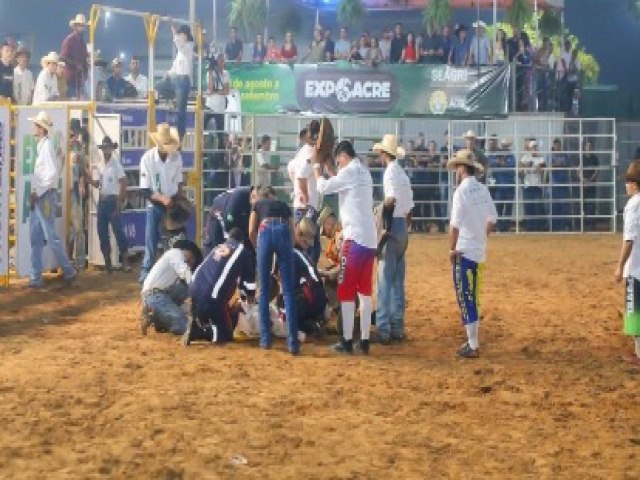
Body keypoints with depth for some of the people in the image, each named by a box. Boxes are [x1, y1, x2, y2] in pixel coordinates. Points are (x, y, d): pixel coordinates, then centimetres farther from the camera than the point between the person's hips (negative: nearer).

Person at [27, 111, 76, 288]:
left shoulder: (47, 146, -13)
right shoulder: (40, 146, 14)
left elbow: (53, 173, -20)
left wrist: (38, 192, -16)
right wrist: (34, 193, 12)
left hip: (45, 197, -9)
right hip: (37, 198, 9)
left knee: (51, 237, -5)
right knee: (35, 239, 8)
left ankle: (69, 271, 5)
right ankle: (35, 277, 10)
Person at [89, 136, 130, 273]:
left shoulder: (116, 163, -9)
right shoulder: (100, 164, 11)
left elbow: (123, 183, -13)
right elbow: (97, 184, 14)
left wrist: (119, 203, -16)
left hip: (113, 200, -7)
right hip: (102, 200, 7)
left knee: (118, 230, -8)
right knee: (102, 232, 7)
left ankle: (125, 260, -2)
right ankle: (107, 261, 14)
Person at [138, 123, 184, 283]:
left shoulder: (177, 156, -8)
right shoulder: (147, 158, -16)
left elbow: (179, 182, 6)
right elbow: (145, 190, -15)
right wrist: (161, 198, -27)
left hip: (172, 205, 2)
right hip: (154, 206, -2)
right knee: (151, 241, -3)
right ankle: (146, 274, 3)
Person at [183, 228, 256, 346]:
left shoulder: (217, 248, 28)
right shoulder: (243, 252, 12)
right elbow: (249, 280, 14)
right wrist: (250, 296, 36)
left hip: (194, 290, 6)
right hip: (212, 296, -6)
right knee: (225, 335, 6)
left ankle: (195, 325, -1)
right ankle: (196, 331, -17)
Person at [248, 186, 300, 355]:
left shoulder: (258, 204, 31)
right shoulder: (284, 205, 35)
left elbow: (252, 231, 17)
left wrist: (258, 247, 31)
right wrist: (289, 249, 32)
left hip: (266, 232, -1)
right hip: (284, 232, 1)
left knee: (264, 290, 10)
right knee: (289, 290, -1)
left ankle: (265, 339, 10)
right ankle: (292, 342, -10)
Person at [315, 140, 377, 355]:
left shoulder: (349, 171, -9)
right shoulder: (364, 173, 17)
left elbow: (324, 188, -10)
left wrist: (317, 172, 8)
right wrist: (329, 170, 30)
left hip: (355, 237, -8)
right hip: (370, 239, 8)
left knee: (346, 290, -2)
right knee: (365, 291, 11)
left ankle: (347, 341, -2)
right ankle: (364, 340, 12)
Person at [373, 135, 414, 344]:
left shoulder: (390, 173, -11)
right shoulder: (404, 175, 15)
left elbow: (390, 201, -26)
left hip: (392, 226, -8)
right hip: (403, 226, 8)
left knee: (385, 280, -7)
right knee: (398, 281, 12)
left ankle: (383, 330, -8)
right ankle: (397, 328, 16)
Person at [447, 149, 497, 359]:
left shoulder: (461, 191, -16)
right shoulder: (483, 190, 7)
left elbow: (455, 225, -18)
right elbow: (492, 220, 12)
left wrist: (452, 249, -8)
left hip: (464, 252, -8)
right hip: (480, 251, 8)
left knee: (466, 299, -3)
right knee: (473, 298, 17)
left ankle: (473, 347, -3)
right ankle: (472, 341, 24)